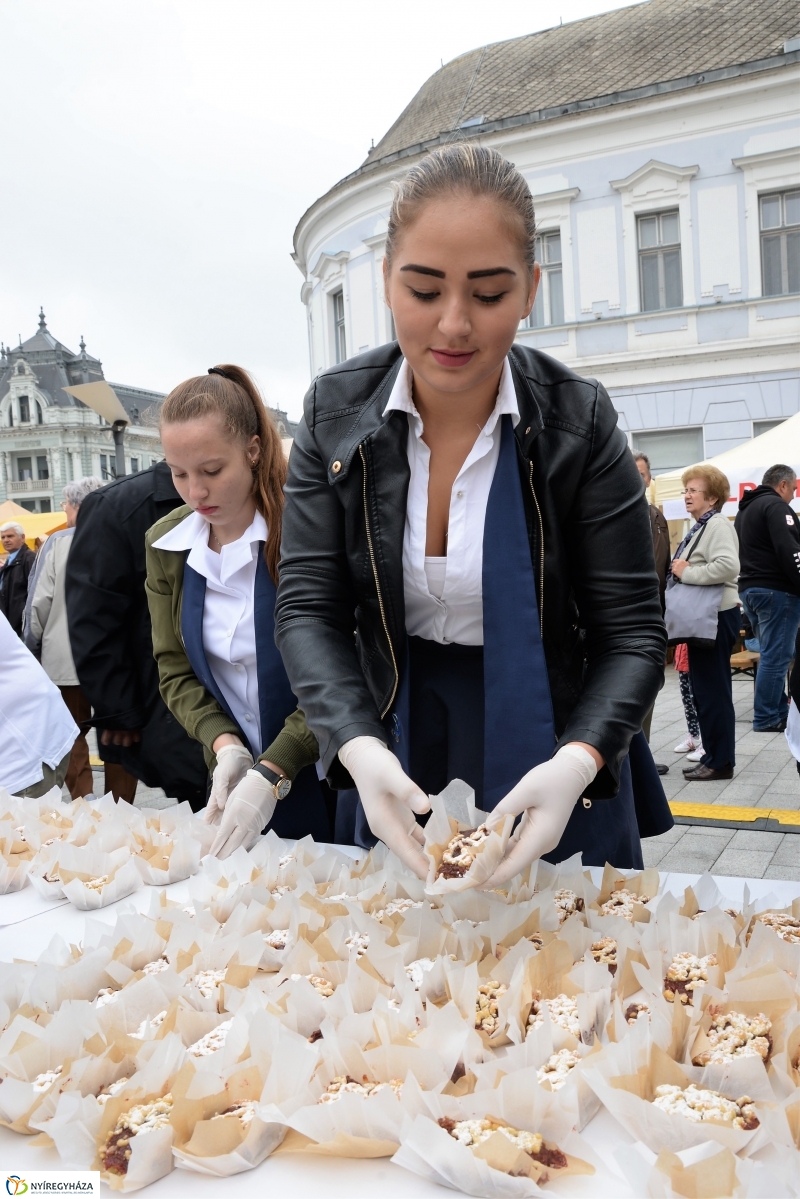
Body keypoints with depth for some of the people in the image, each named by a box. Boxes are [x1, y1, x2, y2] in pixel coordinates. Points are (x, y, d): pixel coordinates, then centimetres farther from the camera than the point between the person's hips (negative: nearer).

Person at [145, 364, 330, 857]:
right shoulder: (166, 544, -1)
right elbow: (175, 672, 3)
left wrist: (272, 773, -25)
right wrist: (225, 745, -14)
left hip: (322, 779, -4)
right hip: (234, 776, 4)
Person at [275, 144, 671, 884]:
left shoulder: (581, 424, -16)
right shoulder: (336, 412, -11)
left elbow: (634, 634, -15)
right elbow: (308, 609, -13)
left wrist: (577, 763, -33)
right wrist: (360, 750, -30)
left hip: (553, 770, -1)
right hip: (399, 754, 2)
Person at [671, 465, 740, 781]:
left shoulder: (717, 524, -13)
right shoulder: (699, 527, 17)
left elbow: (728, 566, -29)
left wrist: (687, 572, -20)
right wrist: (682, 571, 6)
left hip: (716, 616, -10)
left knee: (713, 690, -4)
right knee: (702, 689, 14)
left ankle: (720, 761, 4)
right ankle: (712, 755, 23)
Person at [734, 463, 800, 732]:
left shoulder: (745, 508, 20)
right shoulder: (776, 506, -11)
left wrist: (750, 584, 21)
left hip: (749, 588, 10)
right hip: (776, 589, -10)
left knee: (772, 654, 16)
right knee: (776, 656, -5)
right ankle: (767, 719, -2)